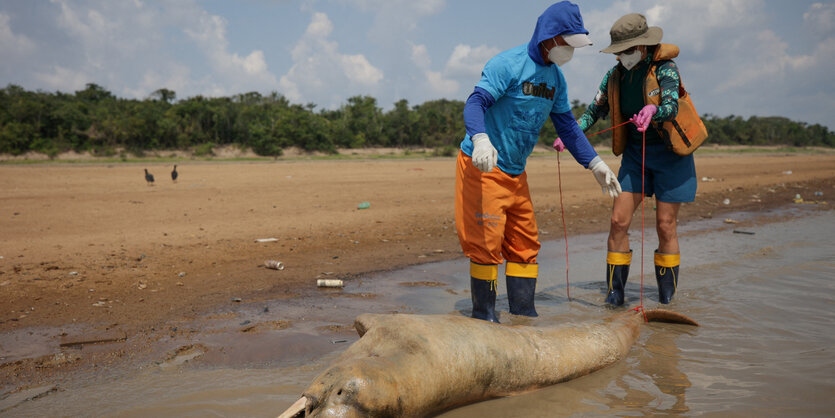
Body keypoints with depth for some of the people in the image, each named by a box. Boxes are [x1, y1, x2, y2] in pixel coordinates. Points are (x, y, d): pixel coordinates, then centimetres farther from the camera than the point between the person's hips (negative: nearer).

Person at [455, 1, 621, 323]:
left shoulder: (555, 77, 11)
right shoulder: (507, 64, -13)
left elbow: (567, 125, 18)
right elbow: (475, 103, -24)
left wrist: (595, 164, 15)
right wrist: (481, 139, -44)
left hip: (516, 173, 8)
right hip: (482, 167, -8)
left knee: (525, 244, 10)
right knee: (486, 242, -7)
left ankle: (523, 313, 21)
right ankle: (483, 315, 6)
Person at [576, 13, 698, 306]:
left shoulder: (665, 69, -14)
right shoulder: (615, 76, 1)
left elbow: (672, 107, -29)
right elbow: (594, 111, 8)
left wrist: (653, 110, -52)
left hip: (670, 154, -4)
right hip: (635, 154, 4)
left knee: (665, 226, -1)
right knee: (619, 220, -5)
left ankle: (666, 298, 14)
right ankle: (615, 291, 6)